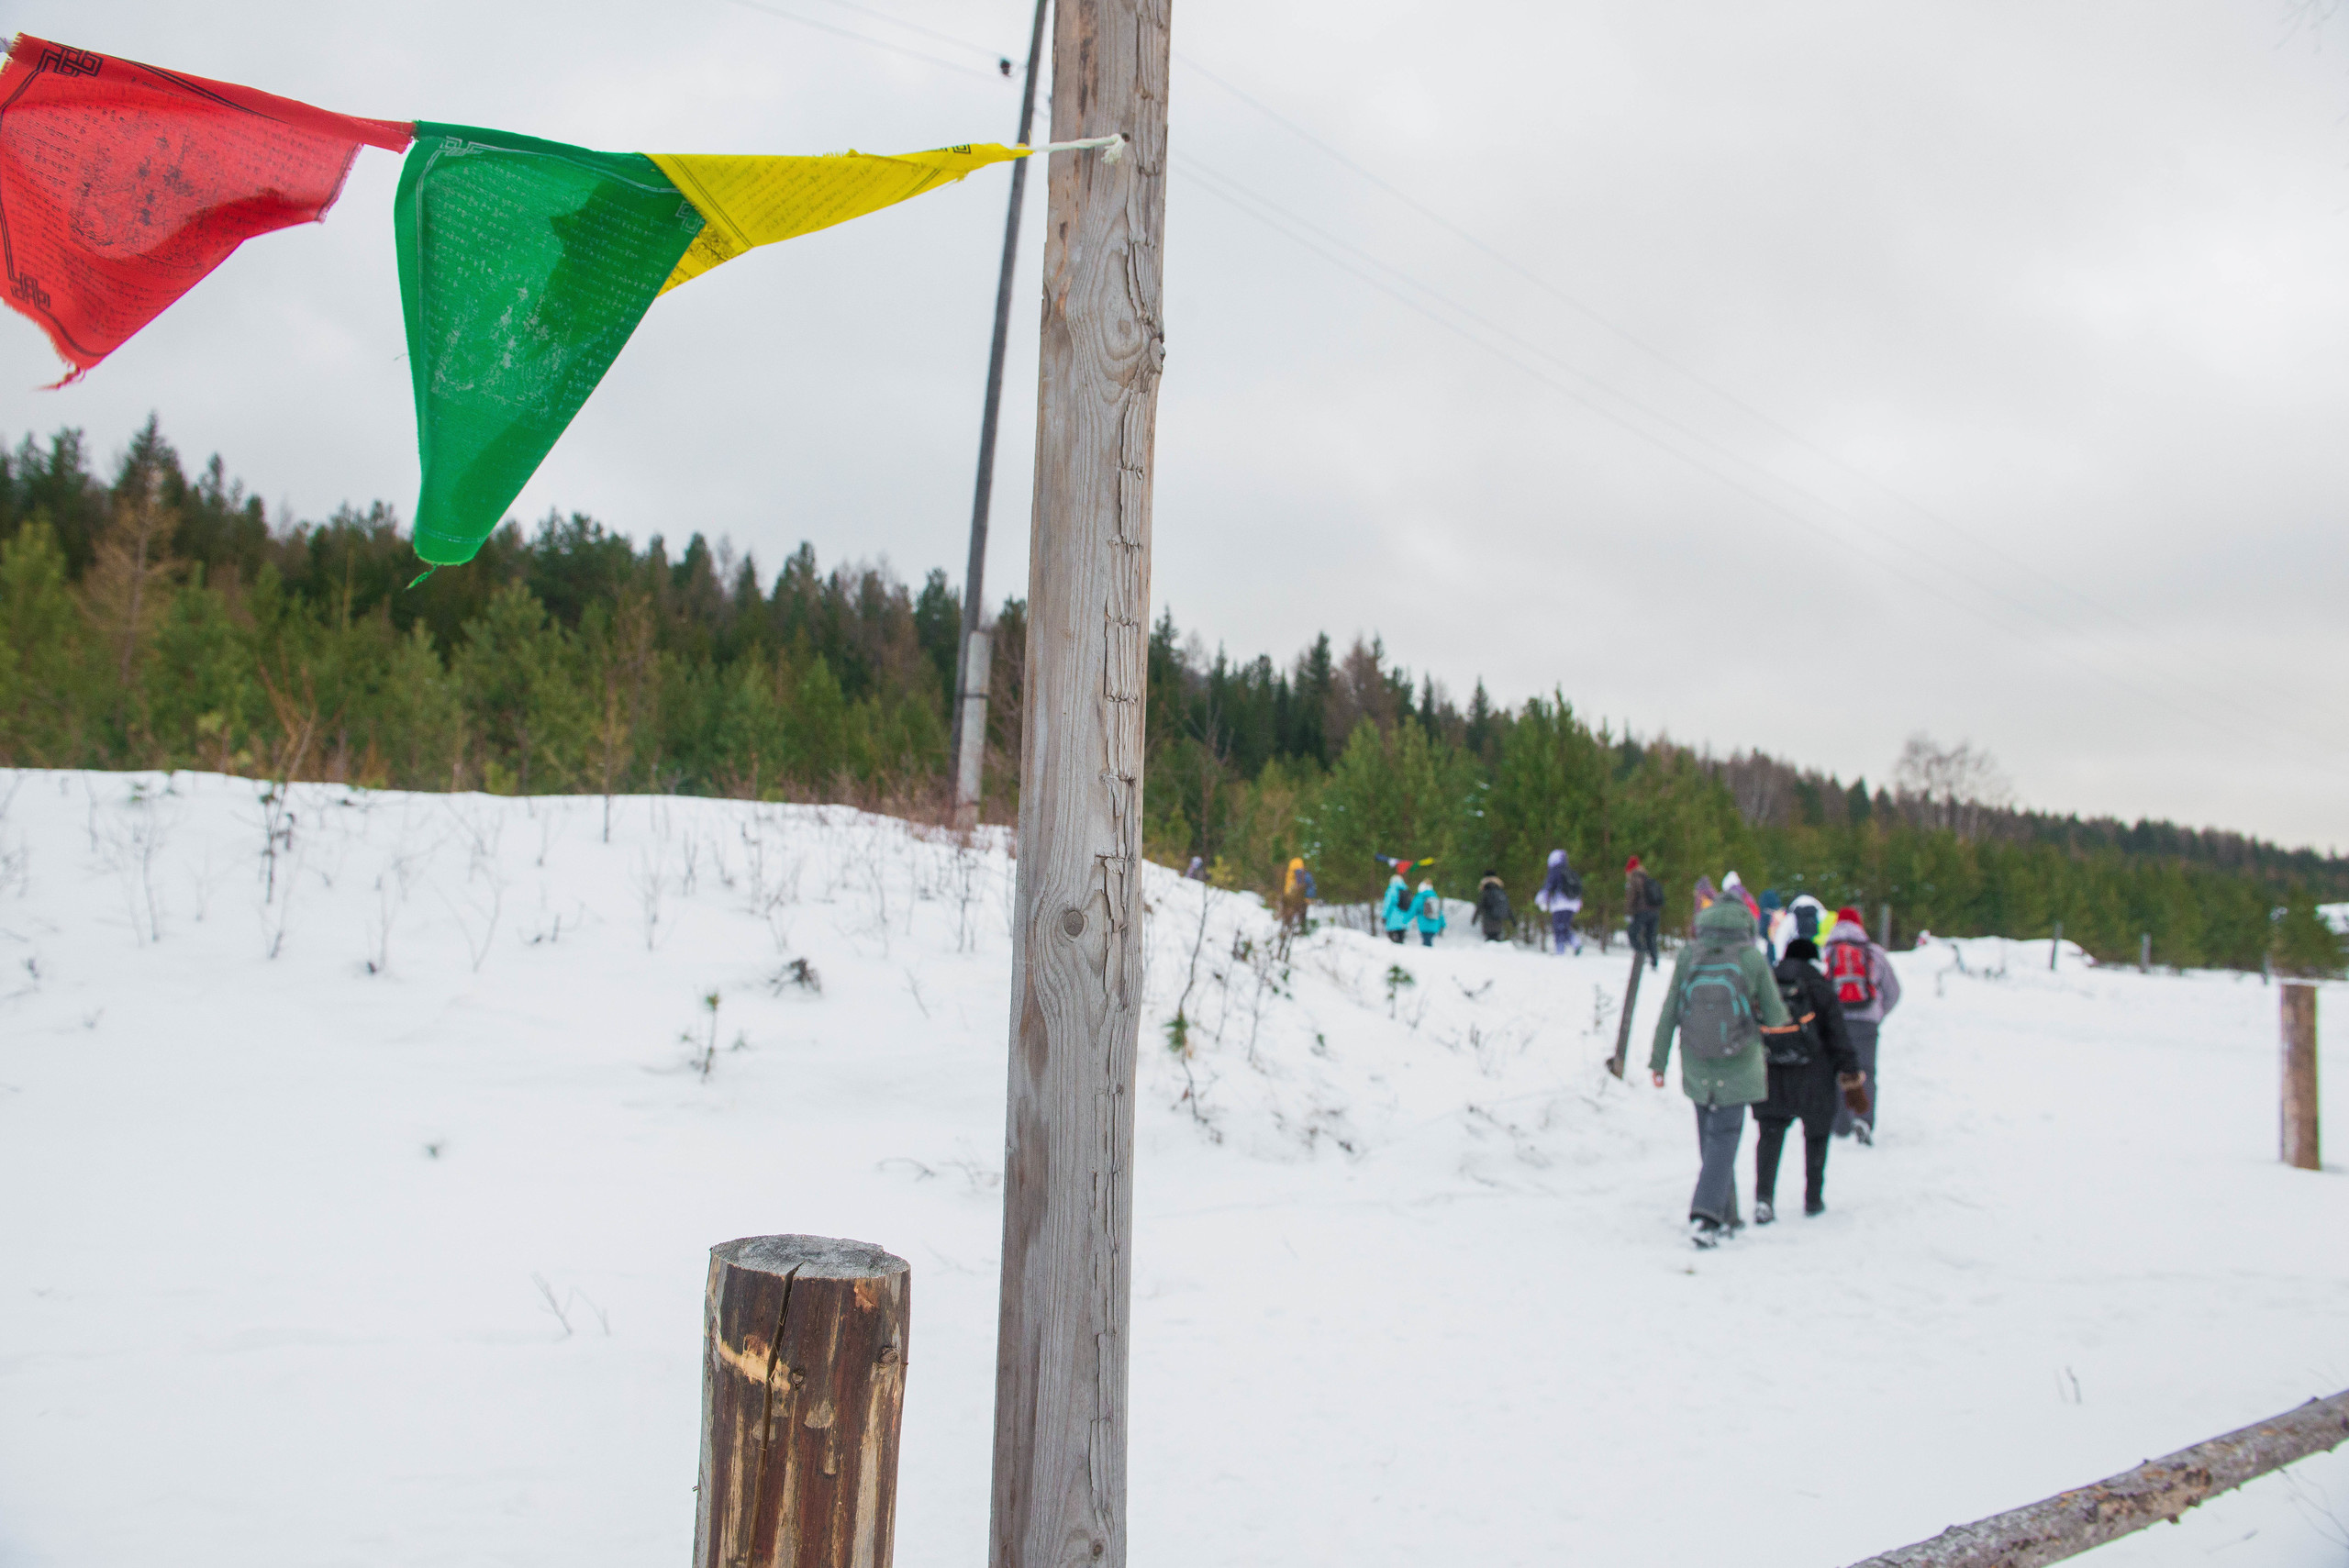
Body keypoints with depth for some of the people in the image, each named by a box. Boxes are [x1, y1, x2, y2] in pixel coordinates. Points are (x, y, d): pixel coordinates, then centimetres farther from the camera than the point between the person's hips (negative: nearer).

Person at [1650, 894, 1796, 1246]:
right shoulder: (1753, 958, -12)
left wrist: (1658, 1060, 4)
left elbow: (1669, 1012, -4)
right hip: (1738, 1068, -3)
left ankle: (1726, 1217, 23)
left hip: (1696, 1068, 3)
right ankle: (1705, 1214, -15)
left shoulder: (1688, 955, -7)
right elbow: (1776, 1017, -4)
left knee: (1710, 1139, 15)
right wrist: (1770, 1023, 20)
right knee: (1724, 1138, 1)